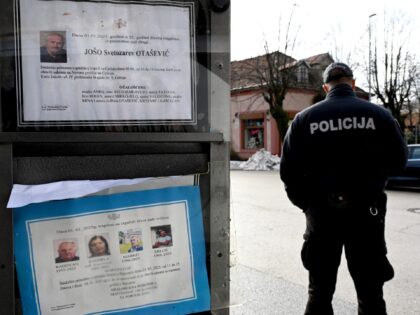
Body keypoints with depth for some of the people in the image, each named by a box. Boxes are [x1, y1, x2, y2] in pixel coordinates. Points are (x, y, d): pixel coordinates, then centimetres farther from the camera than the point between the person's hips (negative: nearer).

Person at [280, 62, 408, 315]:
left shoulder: (305, 118, -3)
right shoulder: (379, 115, -4)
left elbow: (289, 170, -5)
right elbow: (399, 160, 3)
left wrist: (306, 204, 7)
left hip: (322, 211, 1)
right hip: (366, 211, 0)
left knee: (320, 292, 14)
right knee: (370, 292, 14)